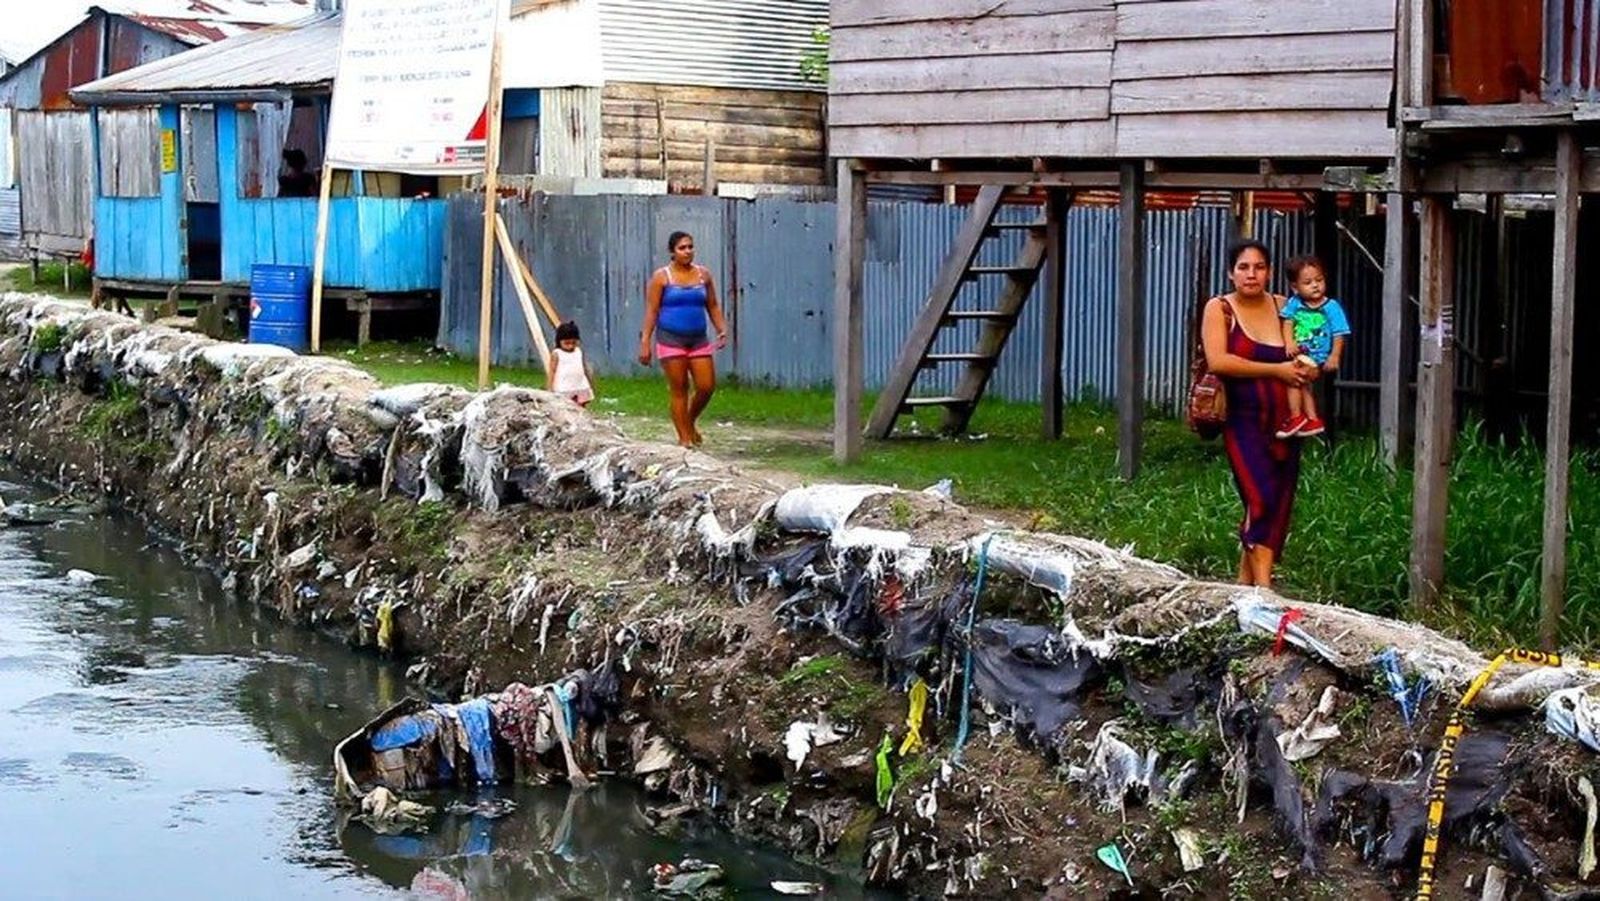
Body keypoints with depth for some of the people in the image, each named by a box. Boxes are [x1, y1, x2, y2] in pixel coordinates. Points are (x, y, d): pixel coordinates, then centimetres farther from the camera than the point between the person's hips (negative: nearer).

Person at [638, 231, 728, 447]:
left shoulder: (703, 274, 7)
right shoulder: (661, 277, -3)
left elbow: (713, 306, 13)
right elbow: (651, 311, -4)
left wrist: (722, 330, 1)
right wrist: (645, 342, -9)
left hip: (699, 339, 4)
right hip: (671, 340, -4)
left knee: (707, 387, -1)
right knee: (679, 390, -1)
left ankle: (690, 422, 26)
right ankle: (684, 438, 6)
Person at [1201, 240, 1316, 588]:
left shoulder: (1283, 307, 9)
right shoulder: (1219, 308, -2)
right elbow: (1217, 361, -15)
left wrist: (1306, 369, -6)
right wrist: (1276, 370, -15)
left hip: (1283, 422, 5)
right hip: (1244, 420, -5)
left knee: (1279, 507, 4)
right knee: (1262, 498, -17)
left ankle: (1245, 582, 15)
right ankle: (1264, 588, -18)